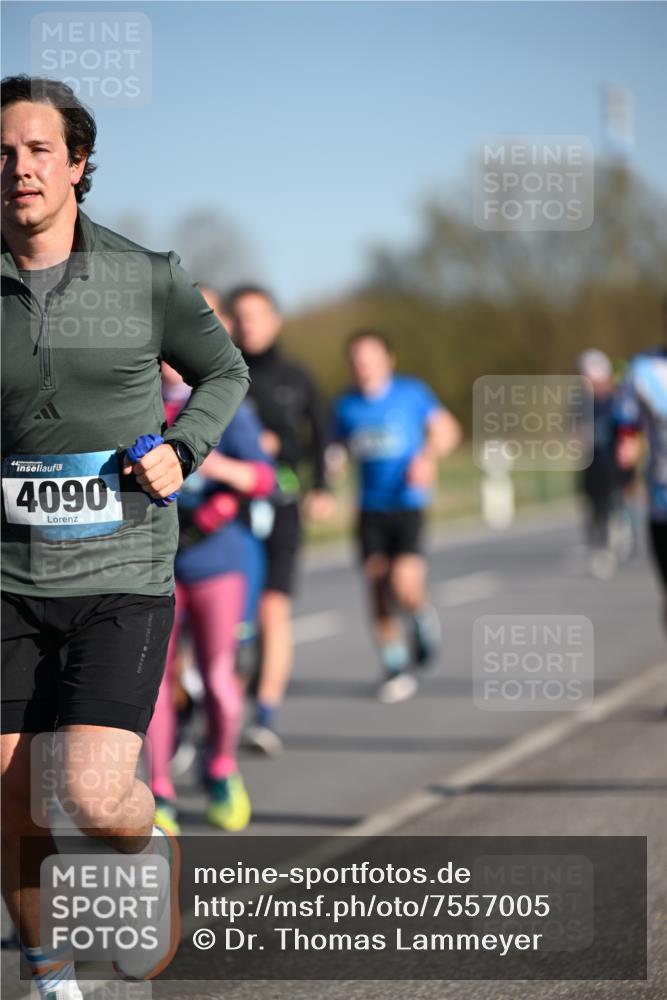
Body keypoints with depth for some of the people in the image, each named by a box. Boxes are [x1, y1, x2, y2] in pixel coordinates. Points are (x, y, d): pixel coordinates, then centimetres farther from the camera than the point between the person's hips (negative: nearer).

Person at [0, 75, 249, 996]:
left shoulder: (147, 279, -3)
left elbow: (226, 373, 13)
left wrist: (181, 451, -3)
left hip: (122, 581, -2)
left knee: (93, 796, -17)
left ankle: (149, 851, 19)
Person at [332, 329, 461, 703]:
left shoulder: (412, 392, -2)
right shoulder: (346, 406, 6)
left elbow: (447, 429, 5)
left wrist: (428, 456, -13)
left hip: (409, 506, -3)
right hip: (371, 508, 3)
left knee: (405, 584, -19)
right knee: (378, 589, -2)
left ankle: (424, 619, 15)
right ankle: (397, 669, 12)